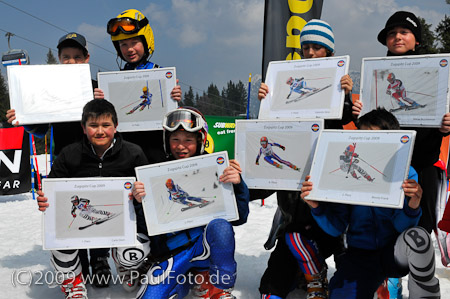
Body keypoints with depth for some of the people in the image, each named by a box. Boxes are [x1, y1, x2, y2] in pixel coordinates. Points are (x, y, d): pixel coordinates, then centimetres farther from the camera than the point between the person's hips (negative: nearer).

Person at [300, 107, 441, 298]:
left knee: (417, 236, -33)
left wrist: (412, 207, -35)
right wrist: (317, 206, -23)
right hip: (360, 255, 0)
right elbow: (336, 228, -4)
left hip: (393, 252, 0)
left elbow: (401, 227, -14)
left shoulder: (406, 173, -6)